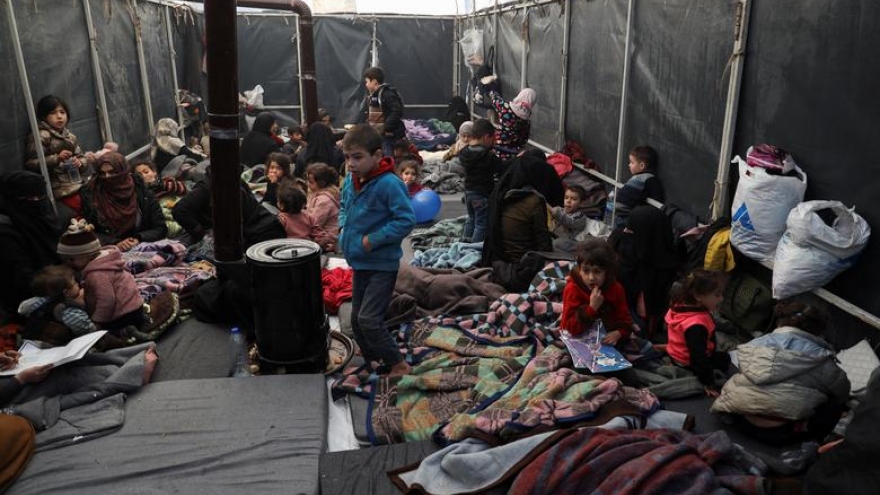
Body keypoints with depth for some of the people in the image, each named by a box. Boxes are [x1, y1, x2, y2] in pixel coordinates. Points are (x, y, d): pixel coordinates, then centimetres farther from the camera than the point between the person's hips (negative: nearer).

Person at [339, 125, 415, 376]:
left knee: (369, 319, -12)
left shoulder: (389, 184, -21)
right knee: (357, 318, 15)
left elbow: (406, 220, -24)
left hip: (382, 265, -9)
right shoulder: (353, 182, 3)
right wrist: (345, 232, 5)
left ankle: (398, 365, 7)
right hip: (360, 263, 9)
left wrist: (373, 240, -22)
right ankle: (373, 363, 33)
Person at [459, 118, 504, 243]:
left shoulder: (464, 152, -2)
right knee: (481, 223, 5)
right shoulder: (488, 157, -22)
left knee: (471, 218, 26)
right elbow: (503, 169, -19)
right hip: (483, 195, -7)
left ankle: (466, 242, 37)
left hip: (468, 191, 8)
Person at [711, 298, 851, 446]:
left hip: (741, 421, 4)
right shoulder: (819, 360, -3)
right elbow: (843, 392, 14)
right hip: (782, 434, -3)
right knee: (836, 402, 15)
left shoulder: (753, 346, 5)